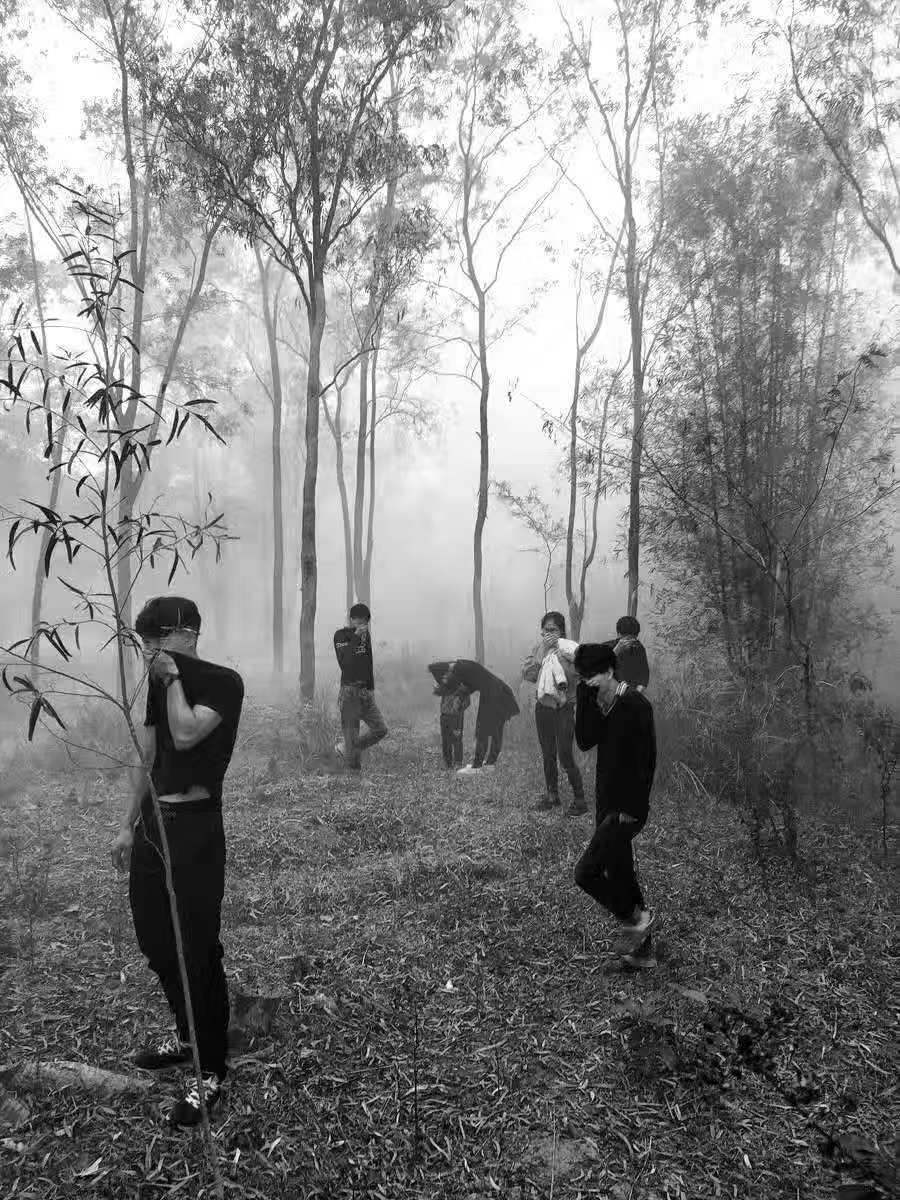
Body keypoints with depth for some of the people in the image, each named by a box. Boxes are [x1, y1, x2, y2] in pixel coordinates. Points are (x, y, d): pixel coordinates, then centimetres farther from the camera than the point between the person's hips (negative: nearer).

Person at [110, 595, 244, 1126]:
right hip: (153, 821, 8)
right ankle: (188, 1034, 39)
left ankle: (212, 1070, 14)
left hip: (195, 826, -7)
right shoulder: (159, 682, 9)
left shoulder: (223, 682, -11)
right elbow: (147, 757, 14)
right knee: (155, 940, 17)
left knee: (198, 948, -2)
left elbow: (186, 734, -26)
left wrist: (173, 676, -14)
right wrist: (129, 825, 15)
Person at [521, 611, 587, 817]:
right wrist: (542, 651, -15)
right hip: (543, 707, 5)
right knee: (548, 755, 13)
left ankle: (579, 800, 6)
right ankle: (551, 795, 27)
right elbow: (527, 674, -8)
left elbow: (577, 674, -21)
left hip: (564, 709, -5)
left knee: (565, 756, -7)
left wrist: (558, 651, -22)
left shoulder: (568, 648, -8)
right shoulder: (538, 649, 5)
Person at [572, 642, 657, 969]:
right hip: (608, 804, 9)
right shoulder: (599, 703, 7)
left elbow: (646, 760, -18)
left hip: (627, 808, -9)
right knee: (620, 876, 15)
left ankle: (635, 918, 12)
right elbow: (585, 741, -6)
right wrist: (585, 695, -12)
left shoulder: (635, 704, -17)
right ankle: (641, 951, 28)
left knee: (586, 872, -9)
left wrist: (633, 807, -19)